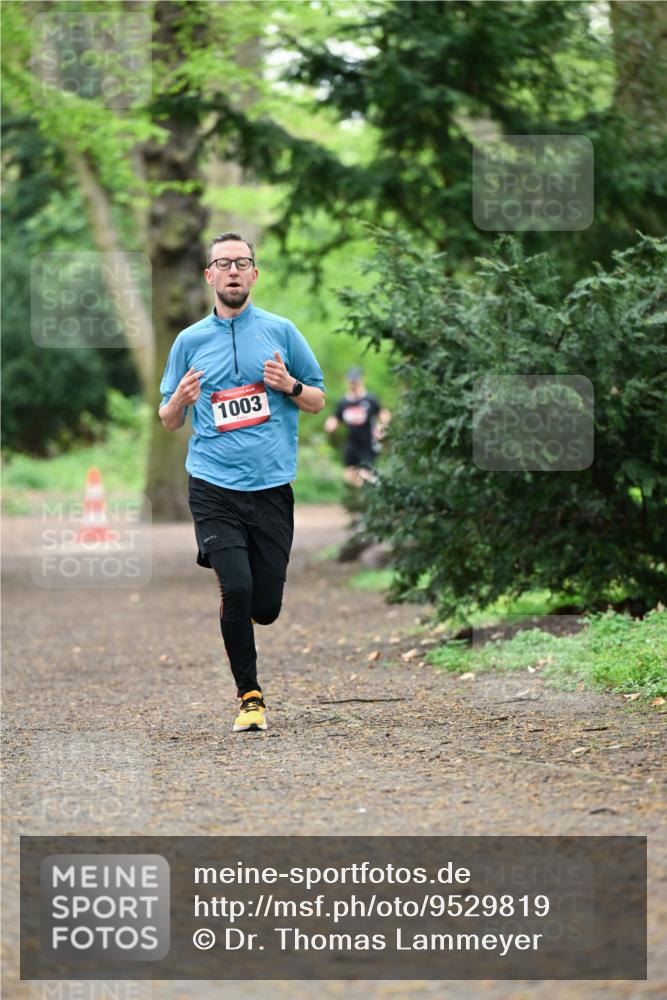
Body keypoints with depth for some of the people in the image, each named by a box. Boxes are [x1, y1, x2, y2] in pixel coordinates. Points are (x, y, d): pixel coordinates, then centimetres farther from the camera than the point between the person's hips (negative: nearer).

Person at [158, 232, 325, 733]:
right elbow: (169, 421, 14)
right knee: (237, 589, -17)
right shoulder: (189, 341, 8)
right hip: (214, 488, -1)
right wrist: (181, 399, -9)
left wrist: (290, 385, -8)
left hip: (272, 486, 1)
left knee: (266, 607, 1)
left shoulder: (281, 331, 7)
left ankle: (236, 612, 39)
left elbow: (319, 401, 13)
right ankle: (250, 696, 0)